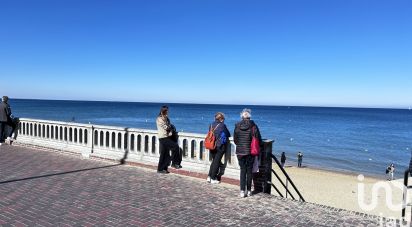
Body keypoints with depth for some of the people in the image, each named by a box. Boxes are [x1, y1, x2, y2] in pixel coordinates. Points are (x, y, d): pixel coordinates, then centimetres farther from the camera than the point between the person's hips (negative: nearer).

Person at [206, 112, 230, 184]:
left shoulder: (211, 125, 3)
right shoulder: (222, 125, -12)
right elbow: (228, 134, -2)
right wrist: (225, 136, 19)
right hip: (220, 146, -5)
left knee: (214, 161, 20)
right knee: (217, 162, 5)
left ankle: (209, 176, 17)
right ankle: (213, 179, 11)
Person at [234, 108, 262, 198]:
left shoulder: (237, 126, -4)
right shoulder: (253, 126, -10)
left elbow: (235, 139, 3)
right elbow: (258, 139, -7)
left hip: (240, 152, 1)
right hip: (250, 151, -1)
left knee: (242, 170, 9)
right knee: (249, 170, 10)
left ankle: (242, 191, 4)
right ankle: (249, 191, 17)